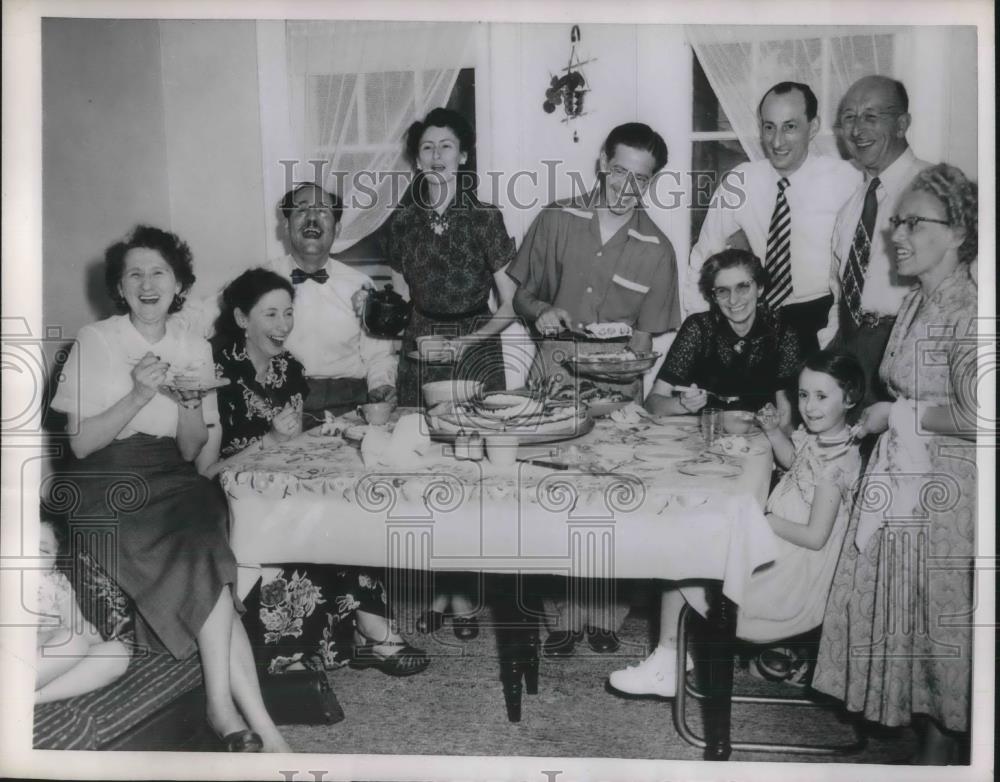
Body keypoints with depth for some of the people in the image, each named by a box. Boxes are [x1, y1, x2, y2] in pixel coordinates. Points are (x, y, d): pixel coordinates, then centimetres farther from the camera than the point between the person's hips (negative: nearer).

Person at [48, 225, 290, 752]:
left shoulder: (195, 349, 9)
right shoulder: (94, 341, -1)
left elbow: (192, 452, 8)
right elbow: (81, 443, -5)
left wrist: (189, 401, -11)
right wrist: (138, 395, -18)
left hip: (173, 481, 4)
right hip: (110, 486, -3)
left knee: (200, 559, -30)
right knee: (203, 556, -28)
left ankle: (223, 706, -26)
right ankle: (256, 718, -27)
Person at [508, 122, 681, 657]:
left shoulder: (657, 251, 0)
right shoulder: (556, 221, 2)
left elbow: (644, 338, 2)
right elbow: (522, 295, 10)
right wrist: (540, 310, -11)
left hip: (614, 386, 0)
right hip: (551, 375, 1)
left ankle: (603, 616, 17)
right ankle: (563, 613, 13)